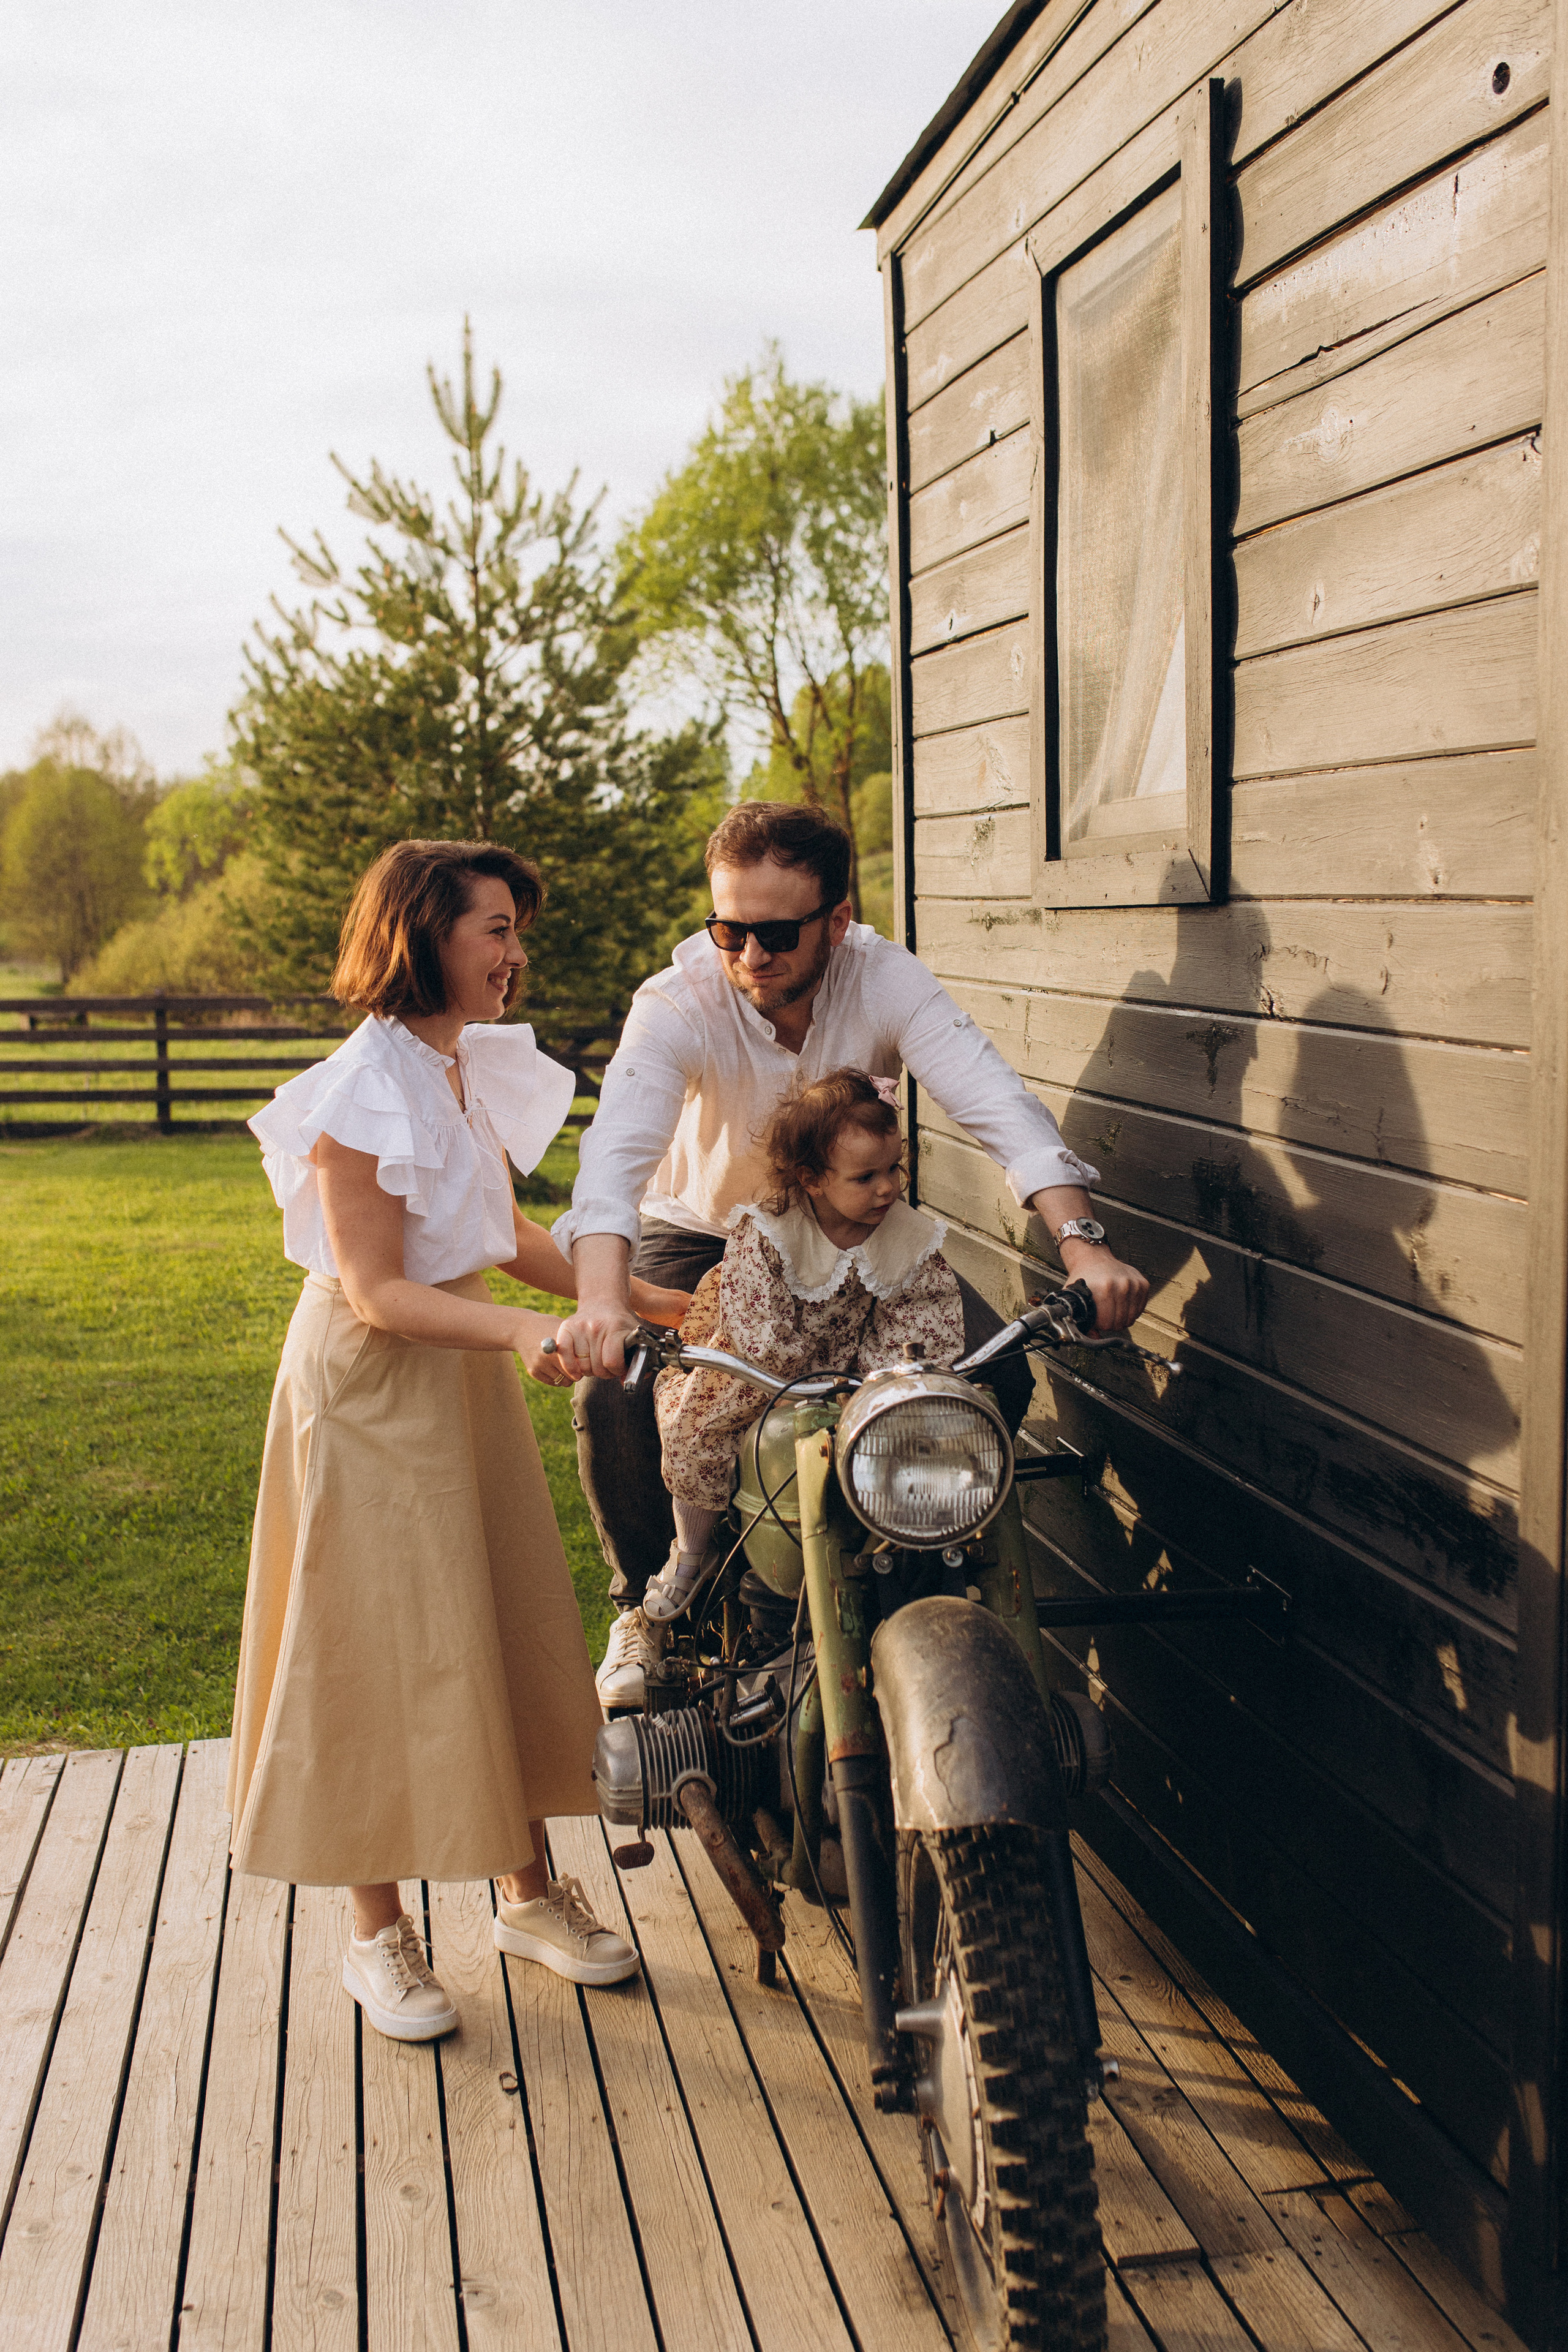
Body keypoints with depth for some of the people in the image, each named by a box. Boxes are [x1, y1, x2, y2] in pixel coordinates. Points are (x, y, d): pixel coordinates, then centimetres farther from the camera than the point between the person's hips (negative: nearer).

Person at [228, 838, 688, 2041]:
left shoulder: (475, 1065, 6)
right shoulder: (363, 1087, -20)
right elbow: (377, 1291, -22)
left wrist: (645, 1298, 9)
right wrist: (520, 1328, -35)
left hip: (465, 1367, 8)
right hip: (371, 1387, -8)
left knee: (511, 1628, 13)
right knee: (383, 1655, 2)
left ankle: (529, 1888, 28)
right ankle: (380, 1929, 18)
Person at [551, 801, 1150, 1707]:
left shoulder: (887, 980, -22)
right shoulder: (677, 1003, -27)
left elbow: (1000, 1103, -32)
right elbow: (618, 1148, -42)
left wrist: (1082, 1242, -49)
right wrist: (601, 1296, -62)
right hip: (701, 1233, -1)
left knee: (998, 1374, -17)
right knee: (613, 1396, -26)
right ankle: (647, 1603, 3)